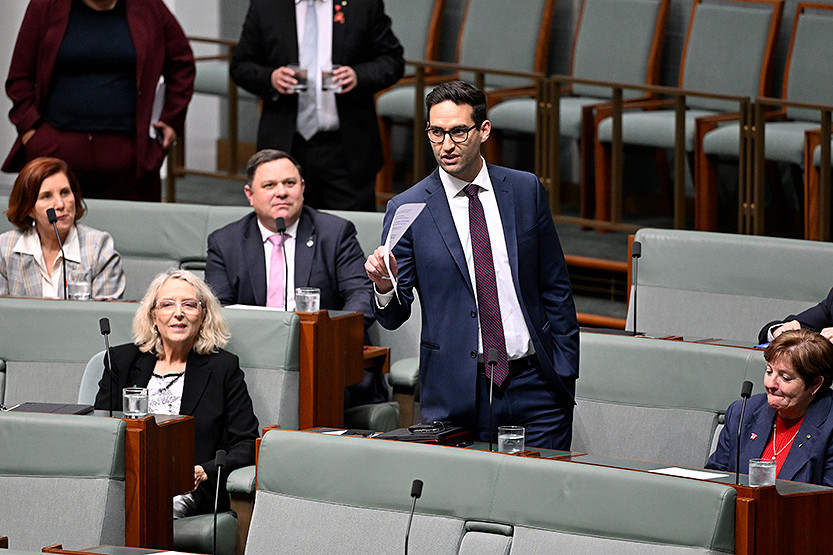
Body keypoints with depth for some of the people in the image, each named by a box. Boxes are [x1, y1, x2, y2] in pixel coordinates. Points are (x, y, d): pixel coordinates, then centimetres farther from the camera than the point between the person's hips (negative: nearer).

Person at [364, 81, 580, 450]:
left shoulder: (526, 191, 6)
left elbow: (555, 287, 11)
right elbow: (394, 317, 0)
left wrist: (565, 371, 7)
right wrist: (385, 287, -22)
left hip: (534, 391, 2)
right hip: (457, 399, -2)